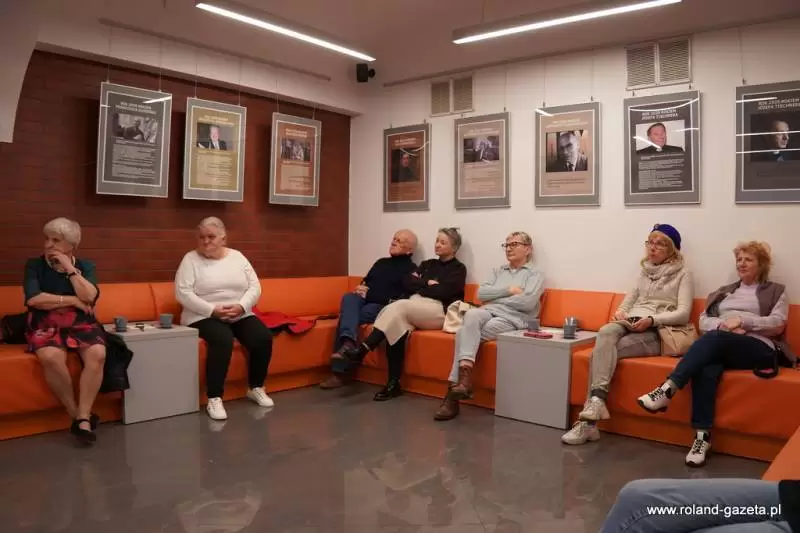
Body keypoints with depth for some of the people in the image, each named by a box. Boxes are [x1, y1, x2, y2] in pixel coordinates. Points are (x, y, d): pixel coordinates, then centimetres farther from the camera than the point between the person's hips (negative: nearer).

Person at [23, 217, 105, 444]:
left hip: (82, 324, 1)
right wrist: (73, 300, -9)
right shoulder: (34, 265, 4)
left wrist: (70, 268, -10)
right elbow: (33, 299, -11)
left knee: (97, 354, -31)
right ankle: (76, 415, -17)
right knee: (51, 357, -34)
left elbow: (90, 296, -10)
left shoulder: (86, 266, 7)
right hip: (46, 326, -1)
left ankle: (83, 417, -24)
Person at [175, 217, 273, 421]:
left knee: (263, 338, -20)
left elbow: (255, 287, 4)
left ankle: (256, 388, 1)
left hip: (241, 315, 4)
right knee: (223, 341, -34)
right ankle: (214, 398, -23)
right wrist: (213, 310, -20)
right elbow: (183, 293, -11)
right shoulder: (191, 259, -1)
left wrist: (241, 307, -15)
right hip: (204, 317, -4)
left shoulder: (237, 257, 9)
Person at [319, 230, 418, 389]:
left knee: (347, 315, -30)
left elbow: (404, 298, -11)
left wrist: (369, 293, -12)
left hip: (383, 307, -6)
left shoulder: (411, 269, 3)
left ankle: (339, 371, -35)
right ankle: (348, 342, -55)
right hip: (364, 301, 6)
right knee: (349, 297, -30)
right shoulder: (381, 262, 28)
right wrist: (361, 288, 2)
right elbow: (365, 282, 31)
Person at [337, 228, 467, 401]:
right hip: (413, 310, 5)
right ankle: (393, 384, -30)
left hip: (440, 311, -5)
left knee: (399, 306, -31)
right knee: (397, 325, -31)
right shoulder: (427, 264, 28)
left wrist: (419, 286, 3)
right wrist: (428, 283, 1)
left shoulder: (458, 269, 10)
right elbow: (408, 283, 13)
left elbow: (442, 292, -8)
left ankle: (361, 351, -33)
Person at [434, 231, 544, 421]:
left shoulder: (535, 274, 9)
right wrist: (509, 290, -3)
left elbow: (527, 302, -10)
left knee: (465, 332, -29)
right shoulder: (499, 271, 25)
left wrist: (496, 298, -1)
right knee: (471, 314, -34)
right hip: (489, 313, 4)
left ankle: (455, 386, -26)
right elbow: (481, 293, 8)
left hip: (513, 319, -4)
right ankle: (464, 375, -40)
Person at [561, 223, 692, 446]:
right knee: (606, 332, -34)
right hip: (630, 325, 5)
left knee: (601, 349, -30)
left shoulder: (682, 273, 6)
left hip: (656, 332, -4)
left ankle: (589, 419, -34)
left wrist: (651, 320, -21)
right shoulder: (645, 270, 23)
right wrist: (621, 311, 1)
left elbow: (683, 314, -5)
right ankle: (597, 400, -44)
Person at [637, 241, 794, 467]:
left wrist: (742, 320, -10)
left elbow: (777, 325, 2)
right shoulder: (723, 291, 28)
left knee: (714, 338, -36)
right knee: (706, 368, -35)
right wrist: (725, 325, -5)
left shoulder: (776, 291, 19)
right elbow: (704, 322, 15)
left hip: (760, 349, -3)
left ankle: (668, 389, -45)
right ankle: (703, 436, -39)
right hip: (720, 348, 3)